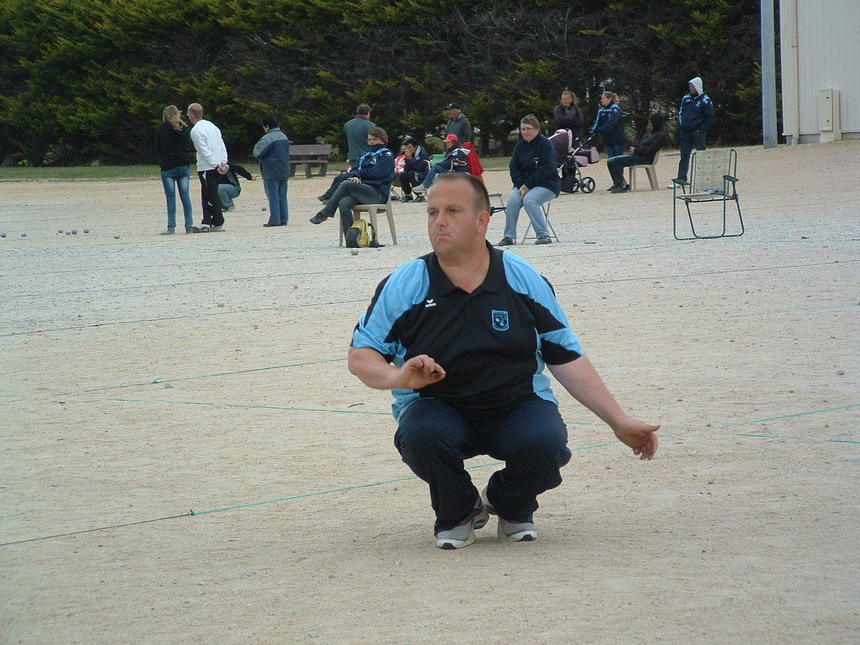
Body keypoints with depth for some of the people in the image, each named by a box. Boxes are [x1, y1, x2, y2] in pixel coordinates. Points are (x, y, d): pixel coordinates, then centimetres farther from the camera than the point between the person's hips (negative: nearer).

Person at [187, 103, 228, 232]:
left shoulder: (196, 130, -11)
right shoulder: (212, 126, 15)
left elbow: (204, 151, -17)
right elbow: (222, 146, 12)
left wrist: (216, 165, -14)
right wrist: (223, 162, 6)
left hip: (206, 168, -8)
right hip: (216, 167, 8)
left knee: (212, 196, -3)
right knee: (206, 195, 13)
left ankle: (219, 223, -1)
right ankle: (207, 222, 11)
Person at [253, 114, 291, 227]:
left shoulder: (267, 138, -16)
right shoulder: (284, 137, 12)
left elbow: (258, 153, -16)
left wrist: (257, 145, 3)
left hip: (271, 174, -8)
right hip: (284, 173, 8)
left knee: (273, 197, -4)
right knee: (282, 197, 10)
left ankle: (275, 220, -4)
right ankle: (284, 219, 10)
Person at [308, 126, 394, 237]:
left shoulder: (387, 155, 7)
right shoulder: (365, 156, 28)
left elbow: (376, 173, -7)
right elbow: (354, 171, 17)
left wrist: (359, 173, 5)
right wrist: (355, 176, -7)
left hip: (378, 195, -6)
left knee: (346, 184, -28)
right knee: (344, 204, -28)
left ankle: (325, 213, -22)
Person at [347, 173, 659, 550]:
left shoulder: (523, 280, 1)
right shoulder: (404, 285, -3)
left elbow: (568, 360, 6)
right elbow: (360, 356, 0)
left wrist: (619, 422, 3)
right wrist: (399, 377, -23)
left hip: (519, 403, 1)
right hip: (436, 407, 0)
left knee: (544, 442, -32)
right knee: (422, 435, -35)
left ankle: (512, 507, 7)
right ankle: (457, 514, 1)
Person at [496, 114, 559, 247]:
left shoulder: (545, 144, -9)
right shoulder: (520, 145, 11)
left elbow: (546, 170, -17)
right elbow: (514, 167, 7)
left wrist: (528, 185, -19)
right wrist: (520, 185, -11)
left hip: (546, 184, -5)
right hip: (523, 184, 5)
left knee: (529, 200, -32)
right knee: (513, 201, -22)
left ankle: (543, 235, -24)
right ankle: (509, 236, -13)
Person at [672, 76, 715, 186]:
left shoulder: (705, 101, -4)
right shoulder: (686, 98, 12)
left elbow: (710, 118, -4)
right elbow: (680, 112, 19)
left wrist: (701, 129, -12)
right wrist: (680, 125, 6)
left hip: (698, 133, -5)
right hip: (685, 133, 5)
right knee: (684, 157, 4)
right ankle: (681, 179, 5)